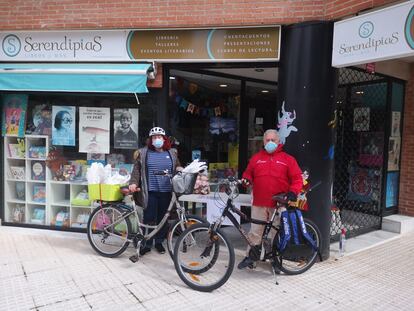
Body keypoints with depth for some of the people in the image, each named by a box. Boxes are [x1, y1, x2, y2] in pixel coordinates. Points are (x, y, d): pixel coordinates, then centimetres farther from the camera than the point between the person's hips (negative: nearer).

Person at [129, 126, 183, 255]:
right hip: (150, 191, -2)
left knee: (162, 218, 10)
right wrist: (133, 183, -11)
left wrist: (180, 169, -3)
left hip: (166, 192, 2)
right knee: (149, 218, 0)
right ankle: (146, 244, 15)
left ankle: (159, 242, 25)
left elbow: (178, 167, 20)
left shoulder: (172, 153, 11)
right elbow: (137, 169, 3)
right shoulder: (144, 153, 5)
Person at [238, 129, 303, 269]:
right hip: (259, 203, 2)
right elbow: (248, 173, 17)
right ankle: (249, 257, 20)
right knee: (255, 232, 7)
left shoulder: (288, 159, 3)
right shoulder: (256, 158, 10)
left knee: (277, 233, 10)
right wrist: (246, 179, -4)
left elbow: (297, 178, 0)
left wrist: (293, 192, -15)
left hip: (278, 204, -1)